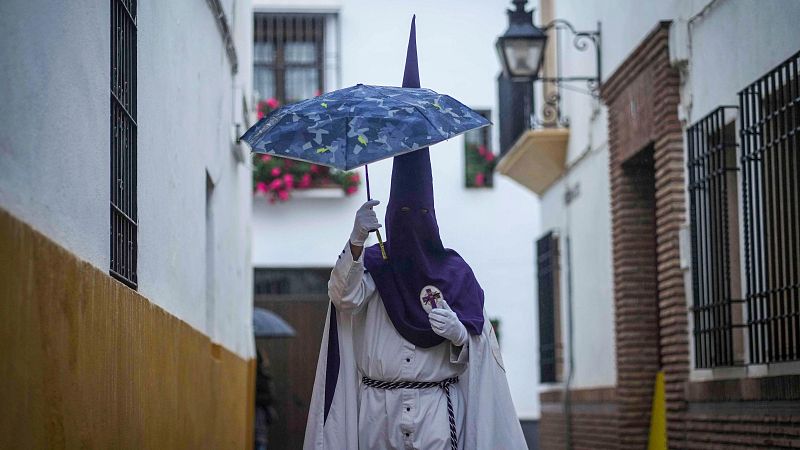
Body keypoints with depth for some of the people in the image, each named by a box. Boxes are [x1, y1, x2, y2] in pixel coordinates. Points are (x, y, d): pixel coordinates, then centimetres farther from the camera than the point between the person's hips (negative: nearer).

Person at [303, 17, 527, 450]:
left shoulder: (454, 271, 8)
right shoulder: (374, 265, 9)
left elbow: (476, 348, 9)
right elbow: (344, 296, -12)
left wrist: (458, 333, -14)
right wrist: (356, 240, -24)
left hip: (436, 411, 0)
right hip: (377, 410, 1)